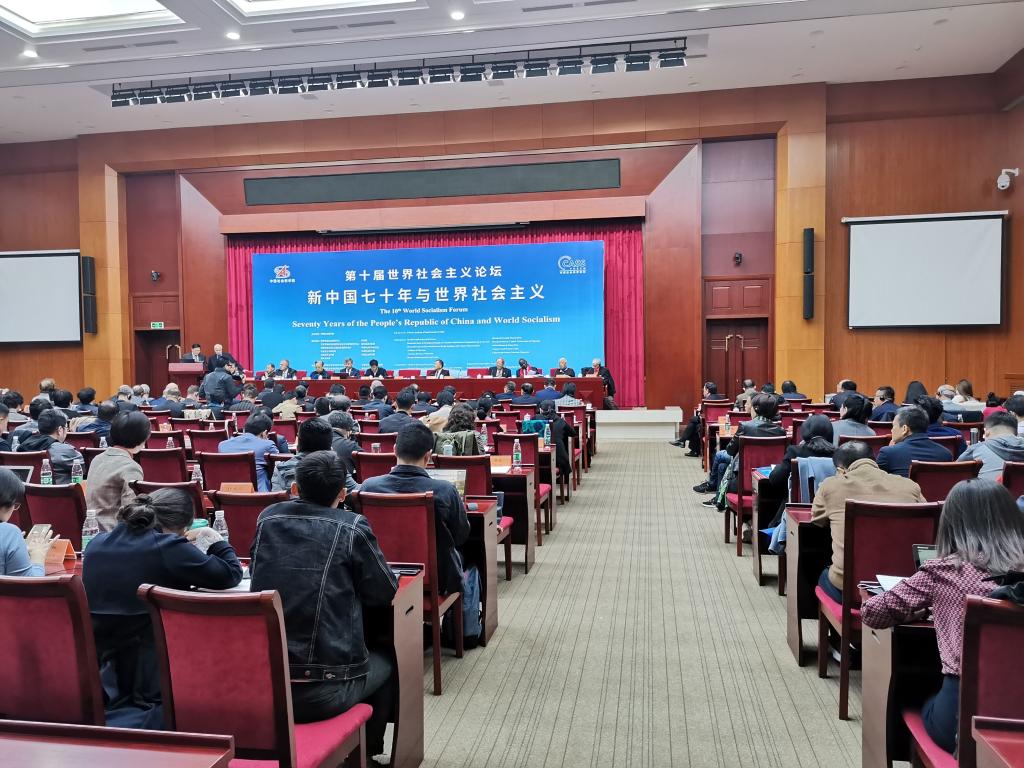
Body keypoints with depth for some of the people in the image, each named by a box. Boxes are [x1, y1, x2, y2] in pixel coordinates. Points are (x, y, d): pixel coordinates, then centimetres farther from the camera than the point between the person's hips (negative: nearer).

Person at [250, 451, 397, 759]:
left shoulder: (267, 518, 4)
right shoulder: (352, 527, -8)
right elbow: (386, 592, 1)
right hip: (324, 690, -4)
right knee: (387, 660, 26)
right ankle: (364, 750, 38)